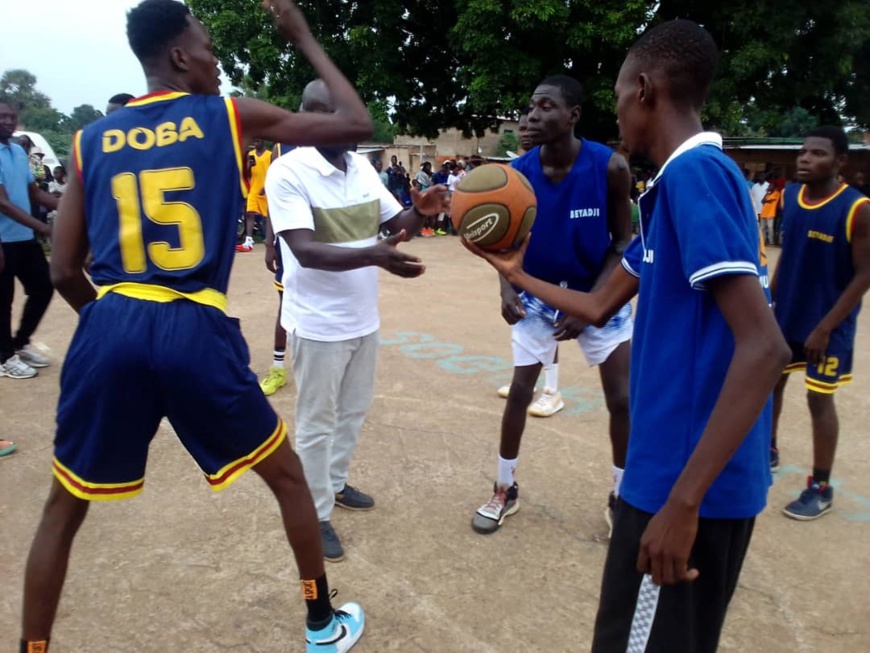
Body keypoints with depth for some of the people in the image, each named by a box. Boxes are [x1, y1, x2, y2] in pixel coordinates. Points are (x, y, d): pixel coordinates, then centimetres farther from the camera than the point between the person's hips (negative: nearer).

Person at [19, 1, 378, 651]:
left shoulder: (91, 139, 13)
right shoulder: (229, 115, 4)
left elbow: (65, 270, 11)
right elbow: (357, 123, 8)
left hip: (111, 327, 3)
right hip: (196, 331, -2)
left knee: (63, 509, 23)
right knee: (289, 476, 20)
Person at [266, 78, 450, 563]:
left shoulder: (363, 166, 3)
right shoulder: (288, 172, -19)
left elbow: (394, 222, 9)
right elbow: (306, 251, -28)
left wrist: (420, 213, -14)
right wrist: (374, 255, -42)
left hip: (363, 317, 7)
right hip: (319, 323, -7)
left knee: (354, 411, 22)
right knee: (318, 423, 7)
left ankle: (336, 483, 43)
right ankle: (317, 516, 25)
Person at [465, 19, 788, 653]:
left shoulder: (695, 173, -17)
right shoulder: (679, 182, 13)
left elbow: (764, 348, -25)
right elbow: (599, 306, 20)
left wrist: (682, 501, -26)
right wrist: (518, 274, 27)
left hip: (686, 483, -10)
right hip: (705, 476, 10)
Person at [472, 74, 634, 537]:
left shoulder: (610, 167, -19)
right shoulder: (518, 172, -14)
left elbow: (622, 243, -11)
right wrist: (507, 288, -20)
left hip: (600, 296, -1)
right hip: (538, 297, 1)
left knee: (622, 398, 1)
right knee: (520, 390, 4)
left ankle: (622, 498, 22)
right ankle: (505, 490, 22)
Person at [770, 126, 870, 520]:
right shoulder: (790, 197, 0)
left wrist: (825, 328, -19)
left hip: (828, 325, -6)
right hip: (785, 316, 6)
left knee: (819, 399, 2)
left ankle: (821, 488, 18)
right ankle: (768, 452, 40)